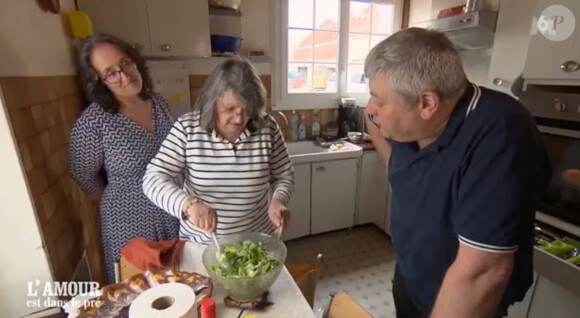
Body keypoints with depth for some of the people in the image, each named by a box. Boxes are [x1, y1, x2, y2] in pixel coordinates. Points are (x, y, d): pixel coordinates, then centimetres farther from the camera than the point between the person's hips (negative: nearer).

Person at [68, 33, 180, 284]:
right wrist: (124, 203, 3)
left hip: (175, 212, 5)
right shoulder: (93, 122, -18)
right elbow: (83, 176, -4)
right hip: (131, 223, -4)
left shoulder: (159, 102, -3)